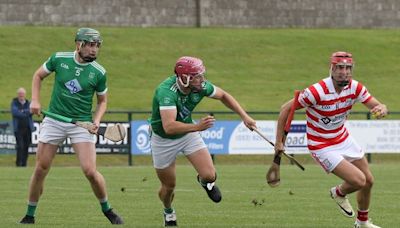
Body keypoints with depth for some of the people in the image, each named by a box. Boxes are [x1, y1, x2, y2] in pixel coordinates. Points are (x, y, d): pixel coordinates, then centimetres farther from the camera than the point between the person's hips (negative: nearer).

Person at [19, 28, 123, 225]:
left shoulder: (99, 73, -5)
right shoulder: (59, 59, -4)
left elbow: (102, 101, 9)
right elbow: (38, 75, 12)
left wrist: (96, 121, -8)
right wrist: (35, 100, 0)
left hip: (82, 125, -1)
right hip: (54, 120, 1)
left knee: (90, 171, -12)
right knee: (41, 169, 2)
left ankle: (107, 210, 10)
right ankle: (29, 216, 16)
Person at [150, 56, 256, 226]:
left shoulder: (201, 86, -20)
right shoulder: (167, 92, -39)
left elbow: (223, 96, 1)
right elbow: (169, 127, -50)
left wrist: (244, 116, -7)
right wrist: (197, 127, -61)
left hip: (188, 133, 4)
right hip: (164, 140, -4)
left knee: (209, 175, -12)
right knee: (169, 186, 11)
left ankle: (205, 181, 26)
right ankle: (168, 212, 45)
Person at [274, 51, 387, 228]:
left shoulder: (355, 87, -12)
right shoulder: (317, 92, -29)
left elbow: (377, 106, -12)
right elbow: (286, 109, -20)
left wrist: (381, 109, -39)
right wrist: (279, 142, -17)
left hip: (344, 139, 7)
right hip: (322, 147, -7)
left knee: (368, 181, 13)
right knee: (358, 180, -17)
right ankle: (339, 193, 20)